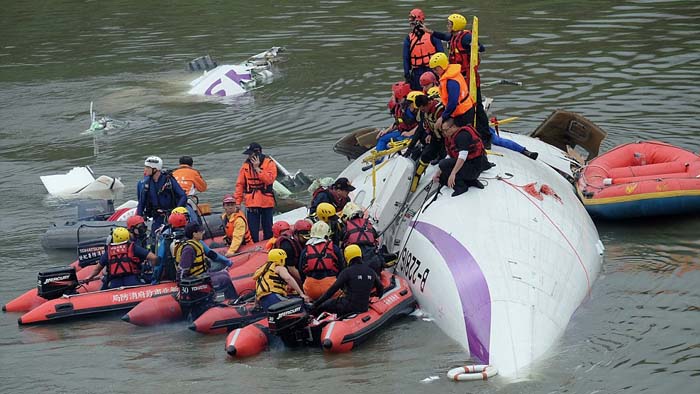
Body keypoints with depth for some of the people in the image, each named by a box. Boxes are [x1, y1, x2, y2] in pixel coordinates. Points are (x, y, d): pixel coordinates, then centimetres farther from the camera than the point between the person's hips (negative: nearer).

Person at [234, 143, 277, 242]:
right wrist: (238, 201, -1)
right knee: (252, 230, 1)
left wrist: (257, 168, -21)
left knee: (268, 230, 8)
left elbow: (269, 179, -20)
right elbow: (240, 184, 5)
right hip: (251, 203, 2)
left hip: (266, 202, -2)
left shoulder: (269, 163, -5)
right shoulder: (246, 165, 4)